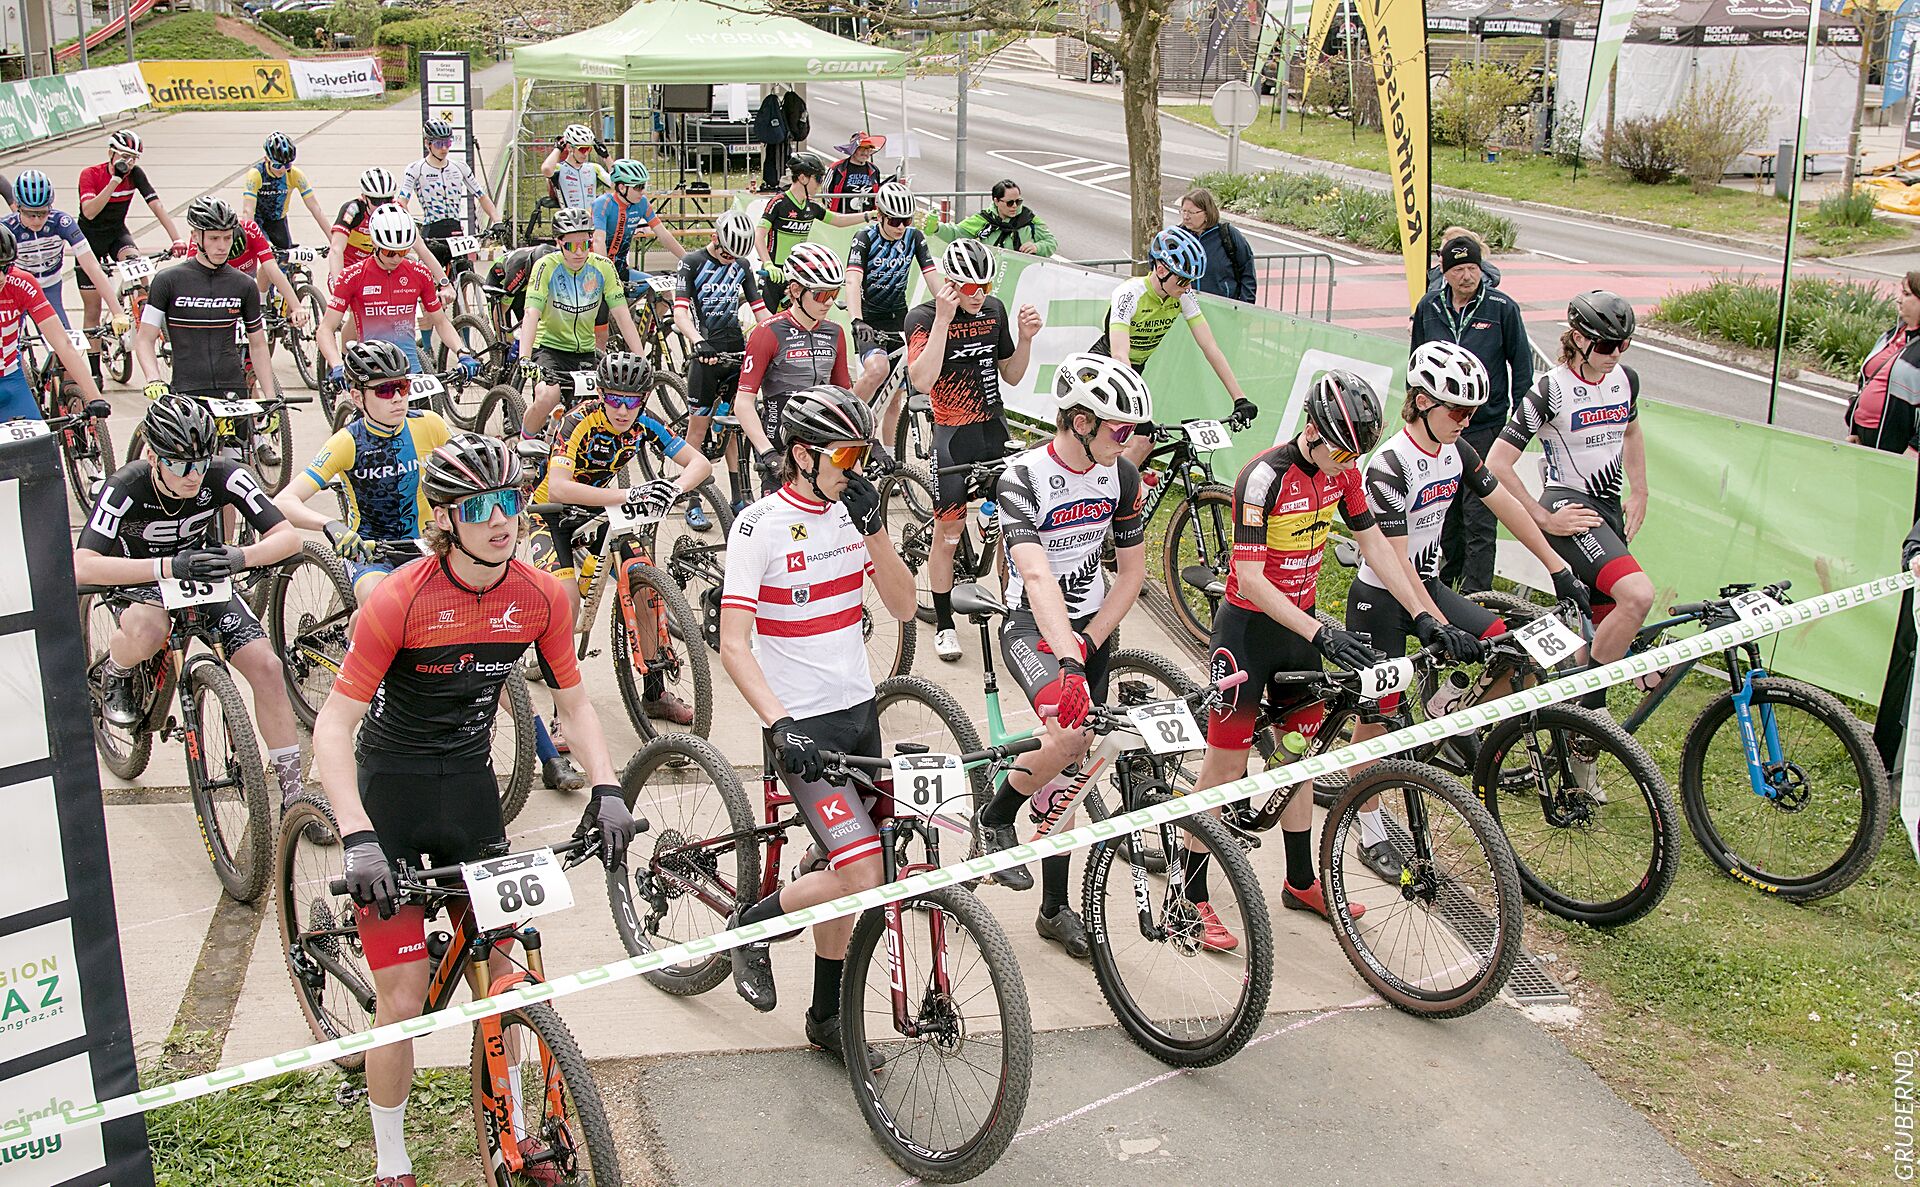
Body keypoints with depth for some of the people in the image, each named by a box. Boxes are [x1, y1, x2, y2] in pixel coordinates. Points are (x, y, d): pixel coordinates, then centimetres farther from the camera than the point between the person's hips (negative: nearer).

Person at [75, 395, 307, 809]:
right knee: (147, 632, -38)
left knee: (265, 666, -17)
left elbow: (288, 537, -24)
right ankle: (115, 674, 2)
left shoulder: (224, 476, -23)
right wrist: (168, 566, -49)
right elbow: (83, 566, -38)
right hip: (144, 585, -2)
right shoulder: (127, 487, -28)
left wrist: (239, 557, -45)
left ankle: (293, 791, -6)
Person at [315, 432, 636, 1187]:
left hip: (470, 785, 4)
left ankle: (512, 1126, 34)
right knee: (404, 1001, -3)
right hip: (391, 792, -4)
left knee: (498, 970, 11)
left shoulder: (541, 598, -10)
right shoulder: (401, 599, -23)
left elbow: (575, 702, 3)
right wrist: (358, 840, -32)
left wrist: (607, 790, -11)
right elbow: (332, 726, -22)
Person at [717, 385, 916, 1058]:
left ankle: (829, 1017, 28)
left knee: (844, 873, 12)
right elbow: (733, 647, -18)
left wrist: (875, 528, -13)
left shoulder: (854, 511, 5)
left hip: (859, 712, 6)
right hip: (801, 725, -6)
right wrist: (780, 724, -30)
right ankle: (752, 926, 6)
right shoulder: (761, 525, -13)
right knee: (861, 874, -20)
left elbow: (904, 607, 0)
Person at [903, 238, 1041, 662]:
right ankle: (944, 624, 17)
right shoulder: (924, 317, -11)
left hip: (995, 434, 5)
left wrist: (1026, 338, -4)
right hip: (953, 438, -5)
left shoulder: (994, 310, 5)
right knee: (948, 535, 2)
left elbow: (1011, 375, 13)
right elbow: (922, 380, -26)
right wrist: (943, 319, -28)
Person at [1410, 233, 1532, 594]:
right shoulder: (1429, 308, 4)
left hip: (1486, 426, -4)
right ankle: (1452, 573, 29)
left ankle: (1476, 590, -2)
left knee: (1479, 511, -6)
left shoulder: (1502, 307, -6)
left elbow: (1522, 365, 1)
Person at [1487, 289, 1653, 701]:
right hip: (1569, 508, -8)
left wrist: (1638, 493, 18)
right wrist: (1544, 518, -15)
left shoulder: (1625, 379, 6)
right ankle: (1587, 703, -17)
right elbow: (1497, 463, -15)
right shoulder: (1550, 390, -14)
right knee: (1638, 595, -28)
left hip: (1609, 509, 8)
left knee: (1605, 629, 9)